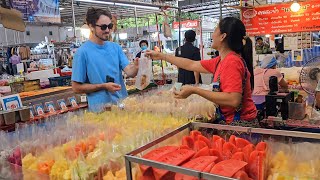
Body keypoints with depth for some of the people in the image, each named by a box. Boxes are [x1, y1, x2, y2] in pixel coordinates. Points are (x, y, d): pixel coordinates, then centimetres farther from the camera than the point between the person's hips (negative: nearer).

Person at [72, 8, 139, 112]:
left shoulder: (116, 47, 5)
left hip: (122, 103, 5)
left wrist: (136, 66, -25)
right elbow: (76, 87, -10)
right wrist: (104, 86, -16)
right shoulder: (82, 52, -10)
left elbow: (129, 72, -4)